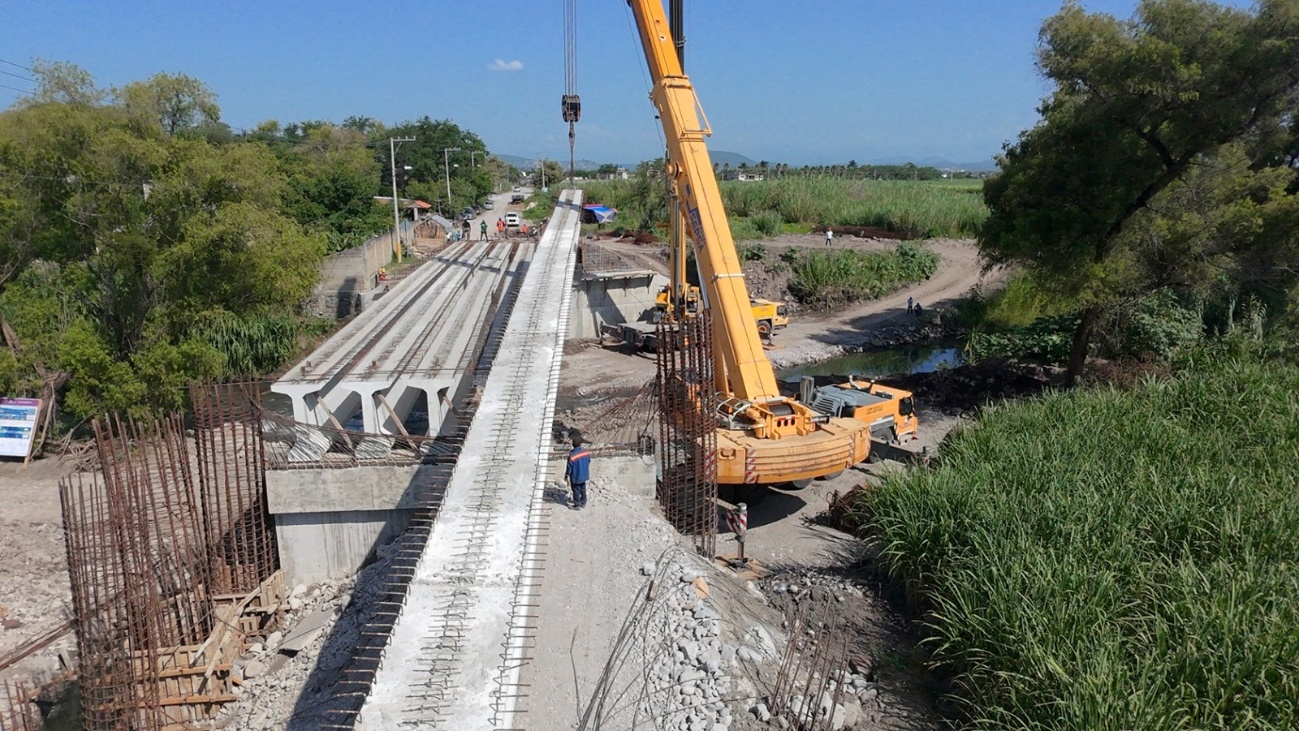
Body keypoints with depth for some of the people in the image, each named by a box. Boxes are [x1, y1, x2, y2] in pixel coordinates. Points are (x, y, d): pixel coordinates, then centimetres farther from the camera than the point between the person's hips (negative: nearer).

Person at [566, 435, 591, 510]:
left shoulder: (572, 455, -30)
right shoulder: (587, 451, -14)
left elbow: (569, 467, -19)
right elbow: (589, 461, 2)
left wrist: (566, 476, -3)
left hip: (575, 477, -5)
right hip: (584, 475, 5)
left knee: (576, 490, 14)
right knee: (583, 489, 24)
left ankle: (577, 505, 28)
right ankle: (583, 503, 39)